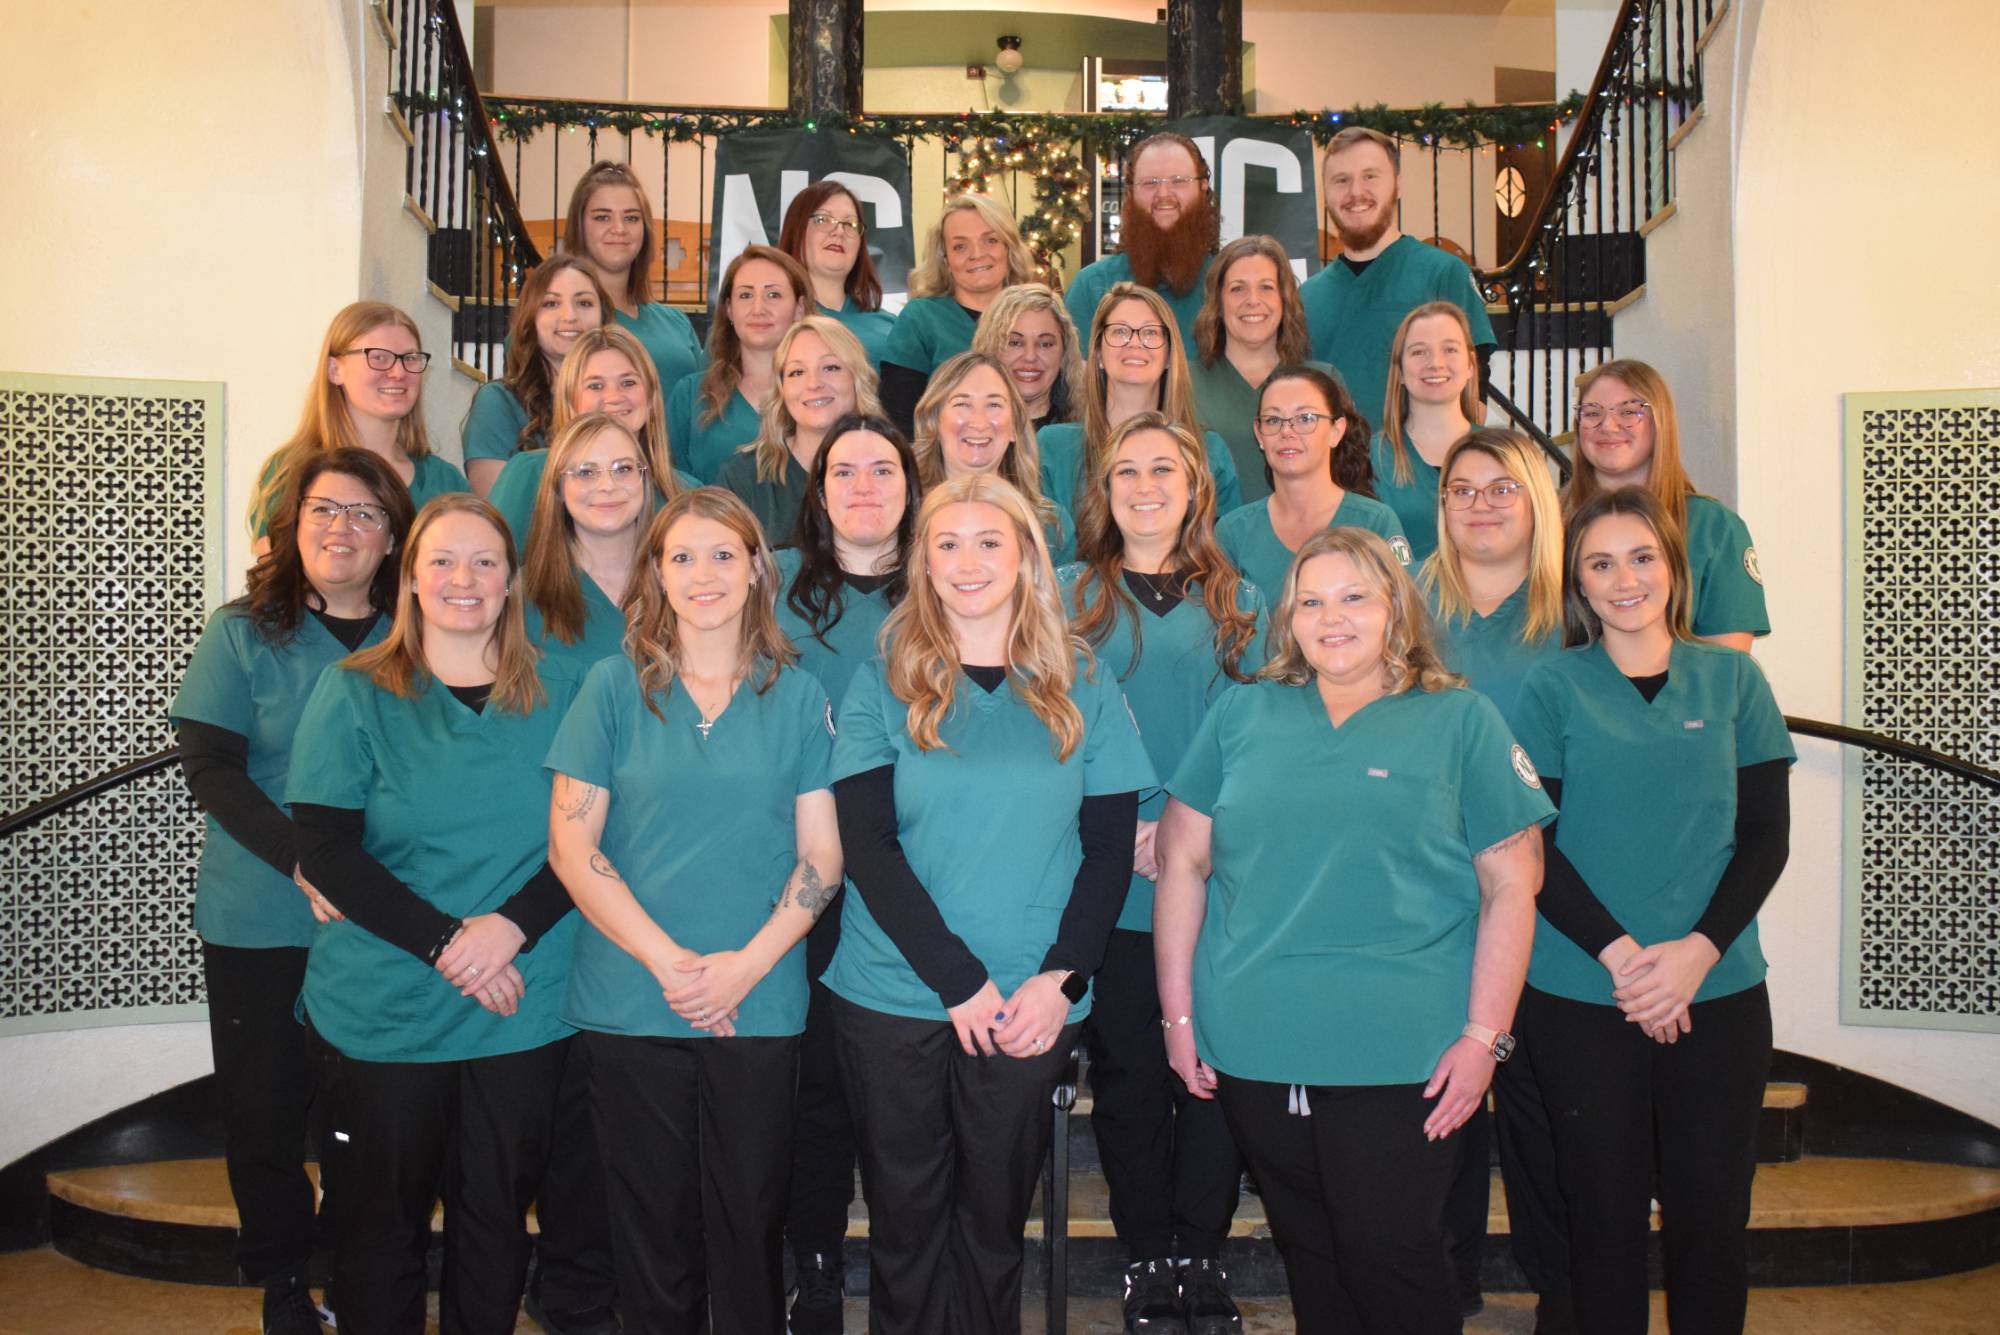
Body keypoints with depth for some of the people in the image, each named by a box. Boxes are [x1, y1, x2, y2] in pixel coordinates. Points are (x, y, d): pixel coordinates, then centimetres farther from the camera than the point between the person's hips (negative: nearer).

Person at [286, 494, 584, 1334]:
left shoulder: (553, 696, 5)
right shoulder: (354, 692, 0)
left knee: (497, 1214, 10)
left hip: (525, 1007, 2)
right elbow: (325, 851, -6)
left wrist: (511, 926, -16)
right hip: (385, 1010, -1)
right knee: (383, 1220, 9)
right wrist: (446, 942, -16)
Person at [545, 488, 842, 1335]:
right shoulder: (614, 687, 2)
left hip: (760, 1005, 0)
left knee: (750, 1217, 8)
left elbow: (821, 854, 1)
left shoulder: (798, 696, 4)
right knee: (652, 1224, 9)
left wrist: (749, 964, -12)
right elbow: (571, 844, -3)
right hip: (630, 1003, 0)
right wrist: (667, 961, -12)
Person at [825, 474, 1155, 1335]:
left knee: (995, 1221, 10)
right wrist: (961, 981, -14)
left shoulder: (1081, 690, 5)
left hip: (1033, 1006, 1)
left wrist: (1060, 980, -10)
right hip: (894, 999, 0)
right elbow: (867, 846, -6)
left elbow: (1109, 848, 3)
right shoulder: (882, 687, 1)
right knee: (905, 1220, 9)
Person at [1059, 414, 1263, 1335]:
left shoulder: (1236, 601, 10)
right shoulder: (1071, 595, 5)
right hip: (1113, 881, -1)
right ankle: (1146, 1260, 20)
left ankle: (1202, 1257, 20)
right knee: (1130, 1071, 6)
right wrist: (1124, 828, -12)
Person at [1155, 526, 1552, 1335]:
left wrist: (1485, 1034, -8)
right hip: (1252, 1048, 3)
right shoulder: (1243, 714, 8)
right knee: (1308, 1257, 16)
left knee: (1391, 1259, 4)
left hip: (1400, 1053, -3)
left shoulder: (1462, 721, 1)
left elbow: (1510, 883, -2)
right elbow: (1183, 860, 7)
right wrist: (1179, 1013, 3)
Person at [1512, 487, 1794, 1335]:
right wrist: (1618, 952, -15)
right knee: (1606, 1216, 6)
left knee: (1712, 1215, 8)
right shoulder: (1553, 686, 1)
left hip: (1720, 991, 2)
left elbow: (1766, 834, 3)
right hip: (1580, 997, -1)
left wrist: (1697, 950, -11)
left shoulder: (1732, 678, 6)